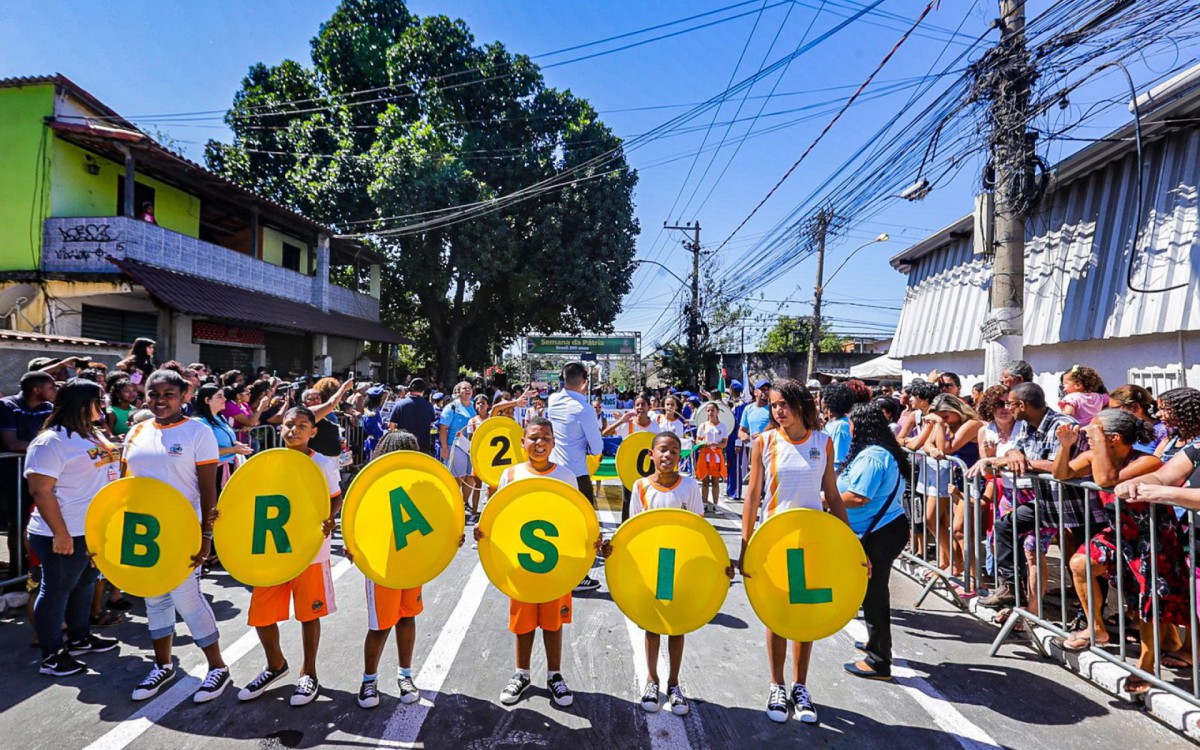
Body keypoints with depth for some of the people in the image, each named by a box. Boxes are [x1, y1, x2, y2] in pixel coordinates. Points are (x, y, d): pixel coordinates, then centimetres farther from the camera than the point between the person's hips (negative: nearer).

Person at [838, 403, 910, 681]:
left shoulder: (871, 456, -22)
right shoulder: (885, 452, 11)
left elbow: (859, 497, -28)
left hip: (878, 534, -11)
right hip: (887, 529, 11)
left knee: (873, 594, -1)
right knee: (875, 591, 24)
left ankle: (879, 662, 9)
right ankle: (877, 643, 41)